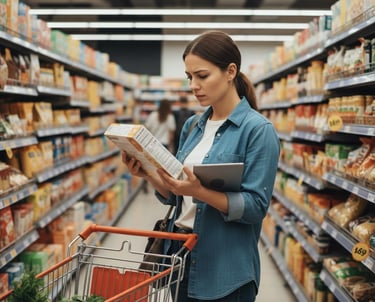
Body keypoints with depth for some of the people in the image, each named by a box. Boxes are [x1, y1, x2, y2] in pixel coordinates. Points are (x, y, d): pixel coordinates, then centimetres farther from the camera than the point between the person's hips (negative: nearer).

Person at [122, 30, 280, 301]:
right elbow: (175, 196, 11)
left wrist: (200, 192, -29)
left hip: (225, 267, -6)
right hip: (181, 253, 6)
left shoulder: (258, 129, -13)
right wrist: (149, 175, -7)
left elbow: (256, 206, -17)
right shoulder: (192, 126, 7)